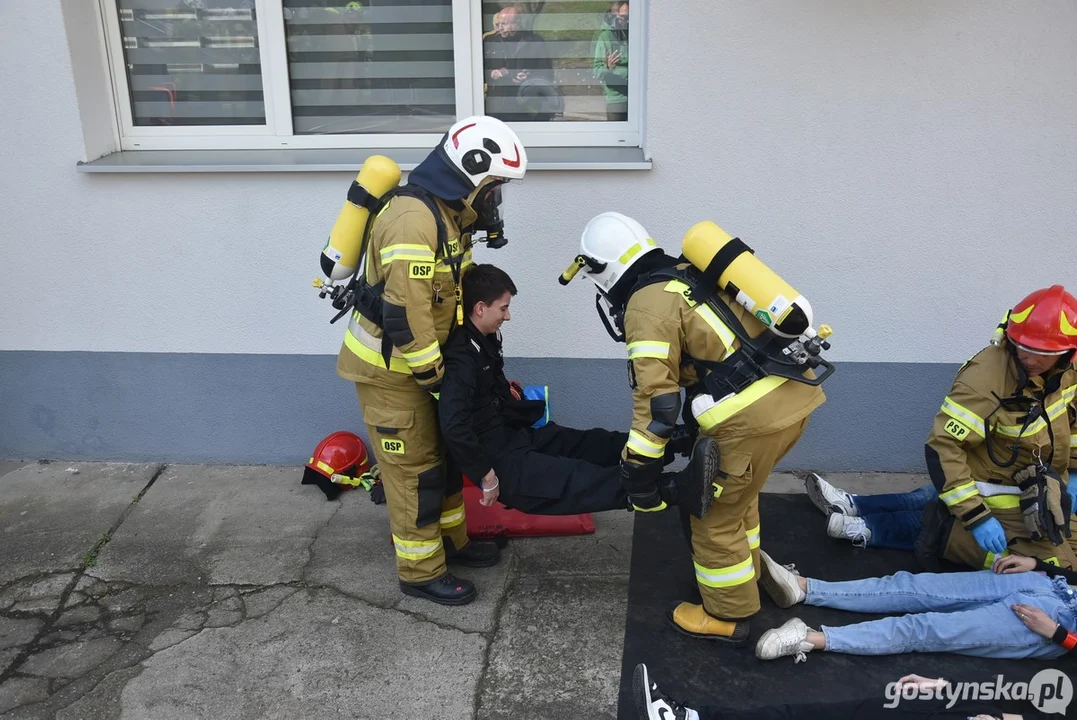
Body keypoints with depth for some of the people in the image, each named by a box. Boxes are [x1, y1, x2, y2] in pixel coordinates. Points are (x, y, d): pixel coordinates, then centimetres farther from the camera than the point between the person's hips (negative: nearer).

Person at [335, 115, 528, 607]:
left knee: (442, 451, 19)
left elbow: (452, 291, 14)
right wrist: (434, 378, -20)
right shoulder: (414, 220, -28)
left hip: (419, 358, 10)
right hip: (388, 364, -9)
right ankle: (420, 571, 15)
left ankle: (451, 540, 36)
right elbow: (405, 316, -31)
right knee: (414, 468, 1)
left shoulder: (448, 212, 5)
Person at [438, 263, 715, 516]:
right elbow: (453, 427, -36)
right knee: (580, 480, -21)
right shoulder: (461, 358, -24)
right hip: (498, 459, -10)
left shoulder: (483, 340, 8)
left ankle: (676, 443, 3)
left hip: (512, 435, 10)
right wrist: (486, 474, -28)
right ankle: (677, 488, -30)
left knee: (589, 443, 4)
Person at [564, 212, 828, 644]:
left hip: (755, 414, -9)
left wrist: (639, 470, -8)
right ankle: (745, 575, 47)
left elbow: (656, 396, -15)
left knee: (713, 514, 10)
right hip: (794, 392, 9)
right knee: (737, 493, 29)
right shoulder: (687, 276, 19)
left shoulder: (647, 305, -8)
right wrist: (695, 430, 33)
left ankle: (728, 616, 26)